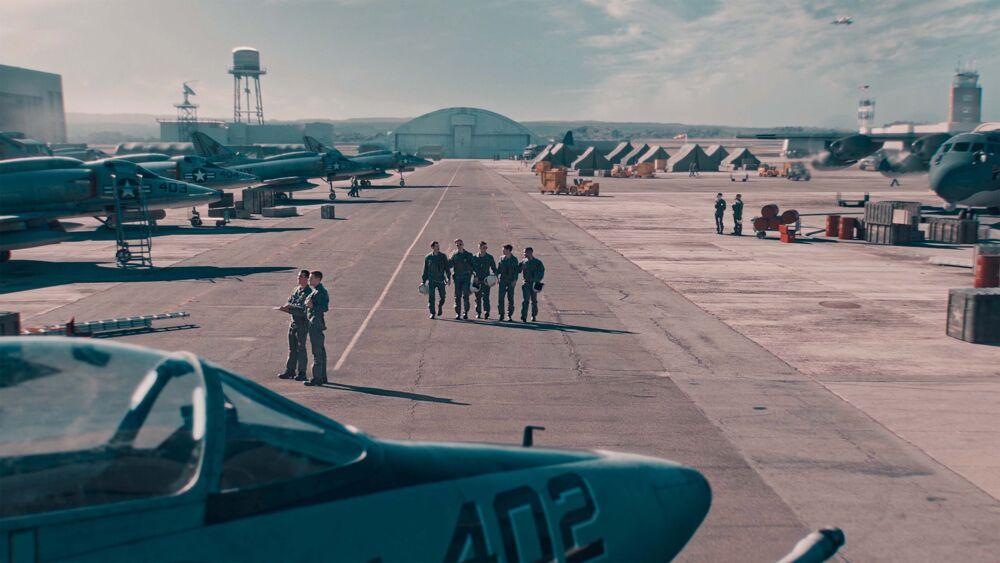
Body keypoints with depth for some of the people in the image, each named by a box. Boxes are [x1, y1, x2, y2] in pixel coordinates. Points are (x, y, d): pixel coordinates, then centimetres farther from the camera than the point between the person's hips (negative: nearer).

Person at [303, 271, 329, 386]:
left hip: (316, 325, -11)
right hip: (315, 324, 11)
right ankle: (322, 377, 20)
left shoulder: (320, 292, -15)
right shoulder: (316, 291, 17)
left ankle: (317, 379, -7)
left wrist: (312, 306, -26)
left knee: (317, 352, -8)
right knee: (320, 351, 13)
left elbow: (325, 308, -22)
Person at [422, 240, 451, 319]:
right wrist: (424, 281, 7)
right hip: (431, 281, 0)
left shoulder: (443, 256, 4)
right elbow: (425, 270, 9)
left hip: (441, 280, 0)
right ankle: (432, 313, 6)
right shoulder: (428, 257, 4)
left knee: (442, 297, 0)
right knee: (431, 297, -3)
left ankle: (440, 306, 30)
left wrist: (449, 278, -2)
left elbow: (447, 268, 6)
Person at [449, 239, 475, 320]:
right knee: (457, 296, 2)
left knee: (465, 295, -5)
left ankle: (465, 312, 1)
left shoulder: (468, 255, 5)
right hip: (457, 277, 1)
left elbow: (473, 265, 6)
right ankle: (458, 313, 7)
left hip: (466, 277, -1)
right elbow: (450, 265, 3)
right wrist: (450, 260, -16)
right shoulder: (454, 255, 7)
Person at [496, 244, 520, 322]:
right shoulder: (502, 258, 9)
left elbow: (516, 271, -3)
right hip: (502, 280, 3)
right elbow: (498, 269, 13)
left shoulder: (514, 259, -1)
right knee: (501, 297, -5)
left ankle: (509, 315, 7)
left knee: (510, 298, 1)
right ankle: (501, 314, 3)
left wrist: (515, 280, -12)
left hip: (511, 281, -3)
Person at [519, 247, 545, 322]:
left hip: (534, 284, -1)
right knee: (525, 300, -9)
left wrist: (538, 281, -11)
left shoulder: (537, 262, -2)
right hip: (526, 283, 1)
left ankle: (534, 316, 23)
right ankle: (523, 317, -14)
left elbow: (542, 271, -1)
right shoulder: (523, 262, 6)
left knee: (534, 301, 9)